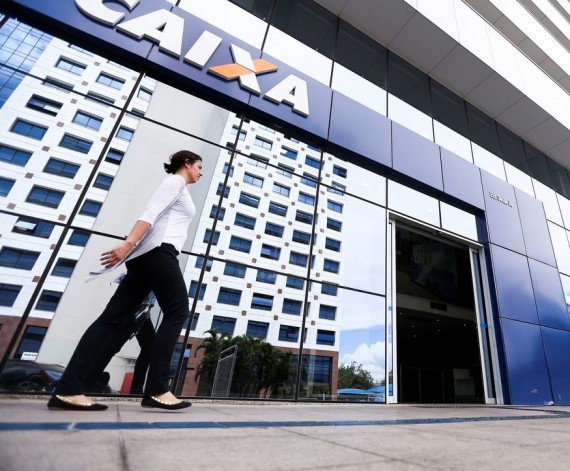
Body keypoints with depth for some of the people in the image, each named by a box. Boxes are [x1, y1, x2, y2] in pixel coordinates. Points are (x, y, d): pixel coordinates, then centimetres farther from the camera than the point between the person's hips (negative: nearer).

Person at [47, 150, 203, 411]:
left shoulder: (177, 188, 31)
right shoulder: (175, 181, 3)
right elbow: (150, 214, -13)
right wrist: (127, 244, -23)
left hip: (147, 255, 10)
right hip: (157, 251, -10)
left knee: (114, 316, 1)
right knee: (177, 311, -10)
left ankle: (68, 389, 1)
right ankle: (156, 390, -11)